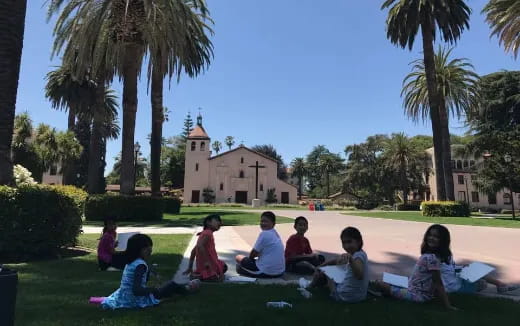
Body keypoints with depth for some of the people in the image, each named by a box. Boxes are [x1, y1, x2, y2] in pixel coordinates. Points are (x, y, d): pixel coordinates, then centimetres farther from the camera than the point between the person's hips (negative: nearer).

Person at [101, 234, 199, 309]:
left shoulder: (131, 262, 2)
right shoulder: (141, 265, -25)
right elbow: (136, 290, -32)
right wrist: (154, 289, -22)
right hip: (138, 300, -8)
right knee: (172, 285, 8)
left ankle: (184, 287, 48)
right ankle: (187, 288, 37)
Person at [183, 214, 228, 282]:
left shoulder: (204, 233, 15)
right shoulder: (208, 233, -13)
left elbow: (193, 251, 18)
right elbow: (199, 246, -31)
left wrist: (190, 268, 21)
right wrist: (206, 261, -26)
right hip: (208, 266, -10)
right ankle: (196, 277, -8)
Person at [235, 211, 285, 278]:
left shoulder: (264, 234, -17)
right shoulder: (275, 233, 9)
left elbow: (252, 255, -8)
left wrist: (250, 257, 10)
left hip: (266, 272, -8)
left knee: (239, 258, 6)